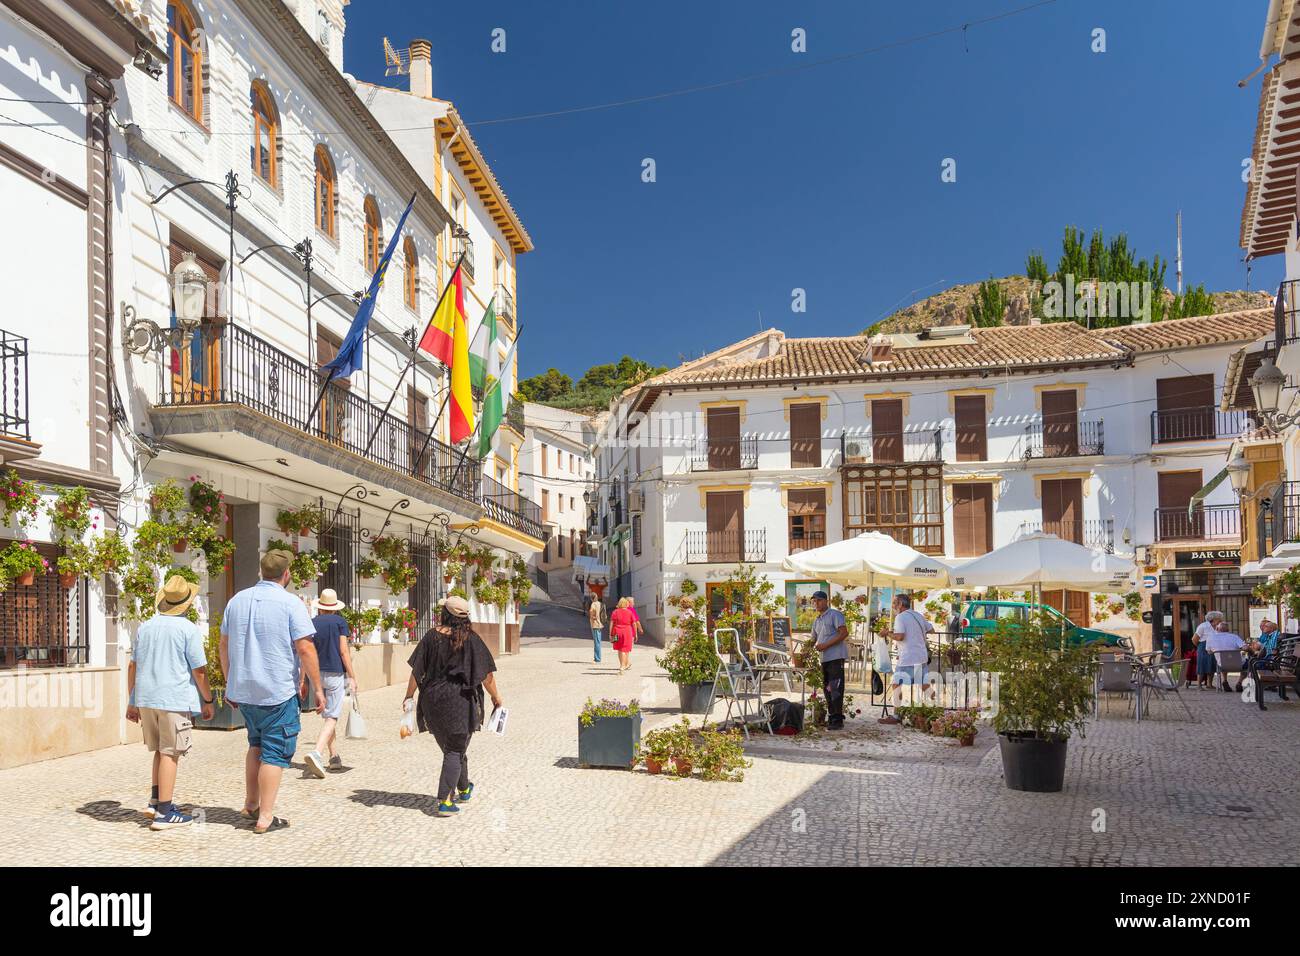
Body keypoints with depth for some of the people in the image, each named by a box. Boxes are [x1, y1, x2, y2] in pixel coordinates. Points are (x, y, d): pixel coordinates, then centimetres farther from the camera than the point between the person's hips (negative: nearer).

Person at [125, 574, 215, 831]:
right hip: (176, 700, -6)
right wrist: (208, 700, 4)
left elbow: (133, 667, 13)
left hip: (146, 699, 6)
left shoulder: (145, 627, 10)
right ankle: (164, 812, 2)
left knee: (160, 750, 20)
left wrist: (132, 702, 20)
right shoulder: (189, 630, -8)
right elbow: (199, 670, -8)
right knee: (170, 754, 0)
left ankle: (155, 800, 17)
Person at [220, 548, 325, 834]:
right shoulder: (290, 603, -12)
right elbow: (305, 649, -16)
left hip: (243, 690, 6)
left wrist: (230, 684, 22)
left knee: (257, 744, 24)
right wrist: (318, 688, -8)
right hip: (278, 692, -6)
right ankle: (265, 817, 2)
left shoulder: (237, 600, 7)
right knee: (275, 752, 2)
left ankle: (250, 805, 27)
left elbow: (224, 645, 13)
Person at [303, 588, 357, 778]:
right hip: (336, 674, -4)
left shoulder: (311, 624, 6)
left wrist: (303, 680, 9)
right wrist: (352, 677, -6)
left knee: (328, 714, 18)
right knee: (332, 717, -6)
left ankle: (334, 757, 21)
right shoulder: (339, 622, -3)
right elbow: (343, 651, -9)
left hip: (317, 675, 4)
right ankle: (317, 753, -26)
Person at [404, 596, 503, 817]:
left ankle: (464, 789, 37)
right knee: (455, 750, 4)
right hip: (459, 700, -3)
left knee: (451, 747, 20)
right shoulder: (471, 640, -8)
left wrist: (409, 696, 8)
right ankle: (444, 801, -6)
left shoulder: (431, 637, -4)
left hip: (432, 700, 3)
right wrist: (496, 696, 9)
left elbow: (417, 670, -3)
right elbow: (487, 674, -6)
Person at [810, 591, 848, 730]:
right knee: (827, 689, 10)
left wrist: (826, 645, -16)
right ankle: (831, 717, 18)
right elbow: (814, 640, 27)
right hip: (824, 658, 9)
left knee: (835, 689, -10)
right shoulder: (816, 621, 21)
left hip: (836, 657, -9)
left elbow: (844, 633, -14)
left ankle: (838, 720, -9)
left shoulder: (835, 615, -4)